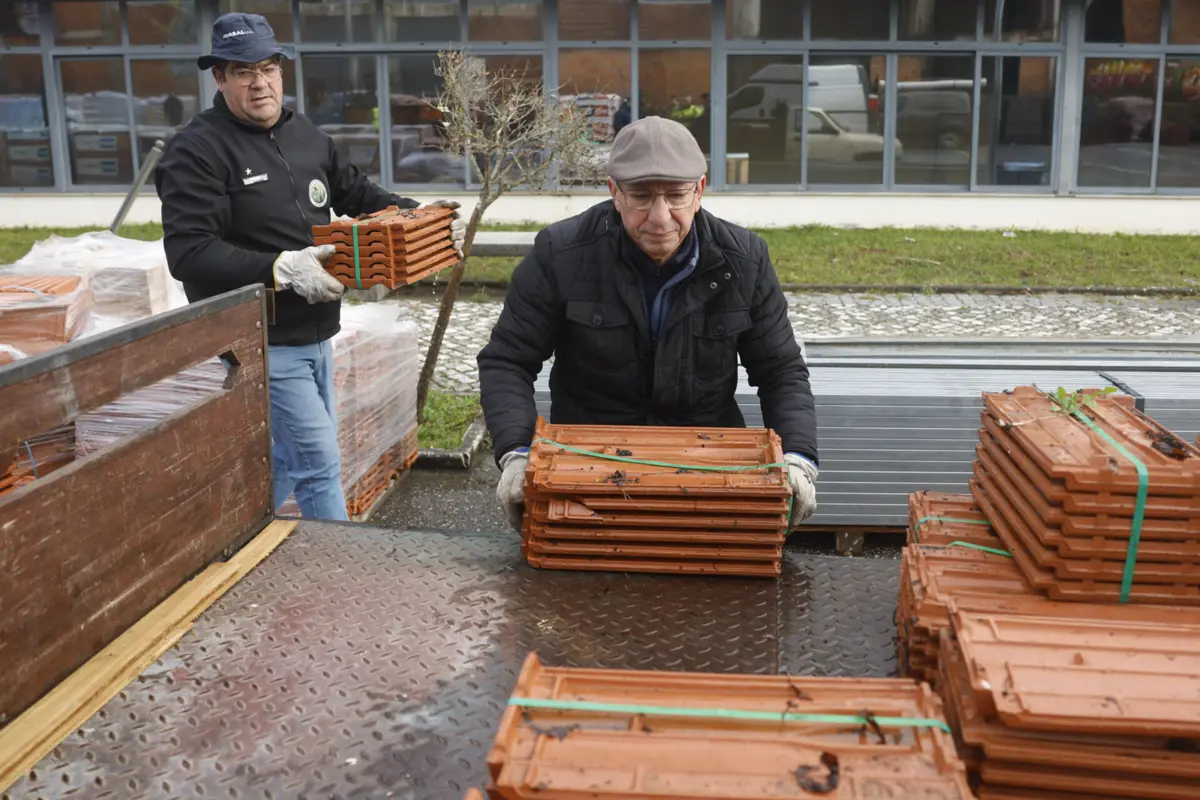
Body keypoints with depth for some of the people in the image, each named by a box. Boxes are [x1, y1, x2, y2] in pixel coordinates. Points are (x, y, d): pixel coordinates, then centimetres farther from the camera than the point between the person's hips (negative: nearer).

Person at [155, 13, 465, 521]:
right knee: (319, 462, -6)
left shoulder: (307, 136, 10)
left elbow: (360, 196, 21)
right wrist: (281, 268, -33)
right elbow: (189, 253, -22)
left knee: (290, 455, 19)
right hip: (261, 344, -8)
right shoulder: (197, 150, -14)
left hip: (314, 335, 8)